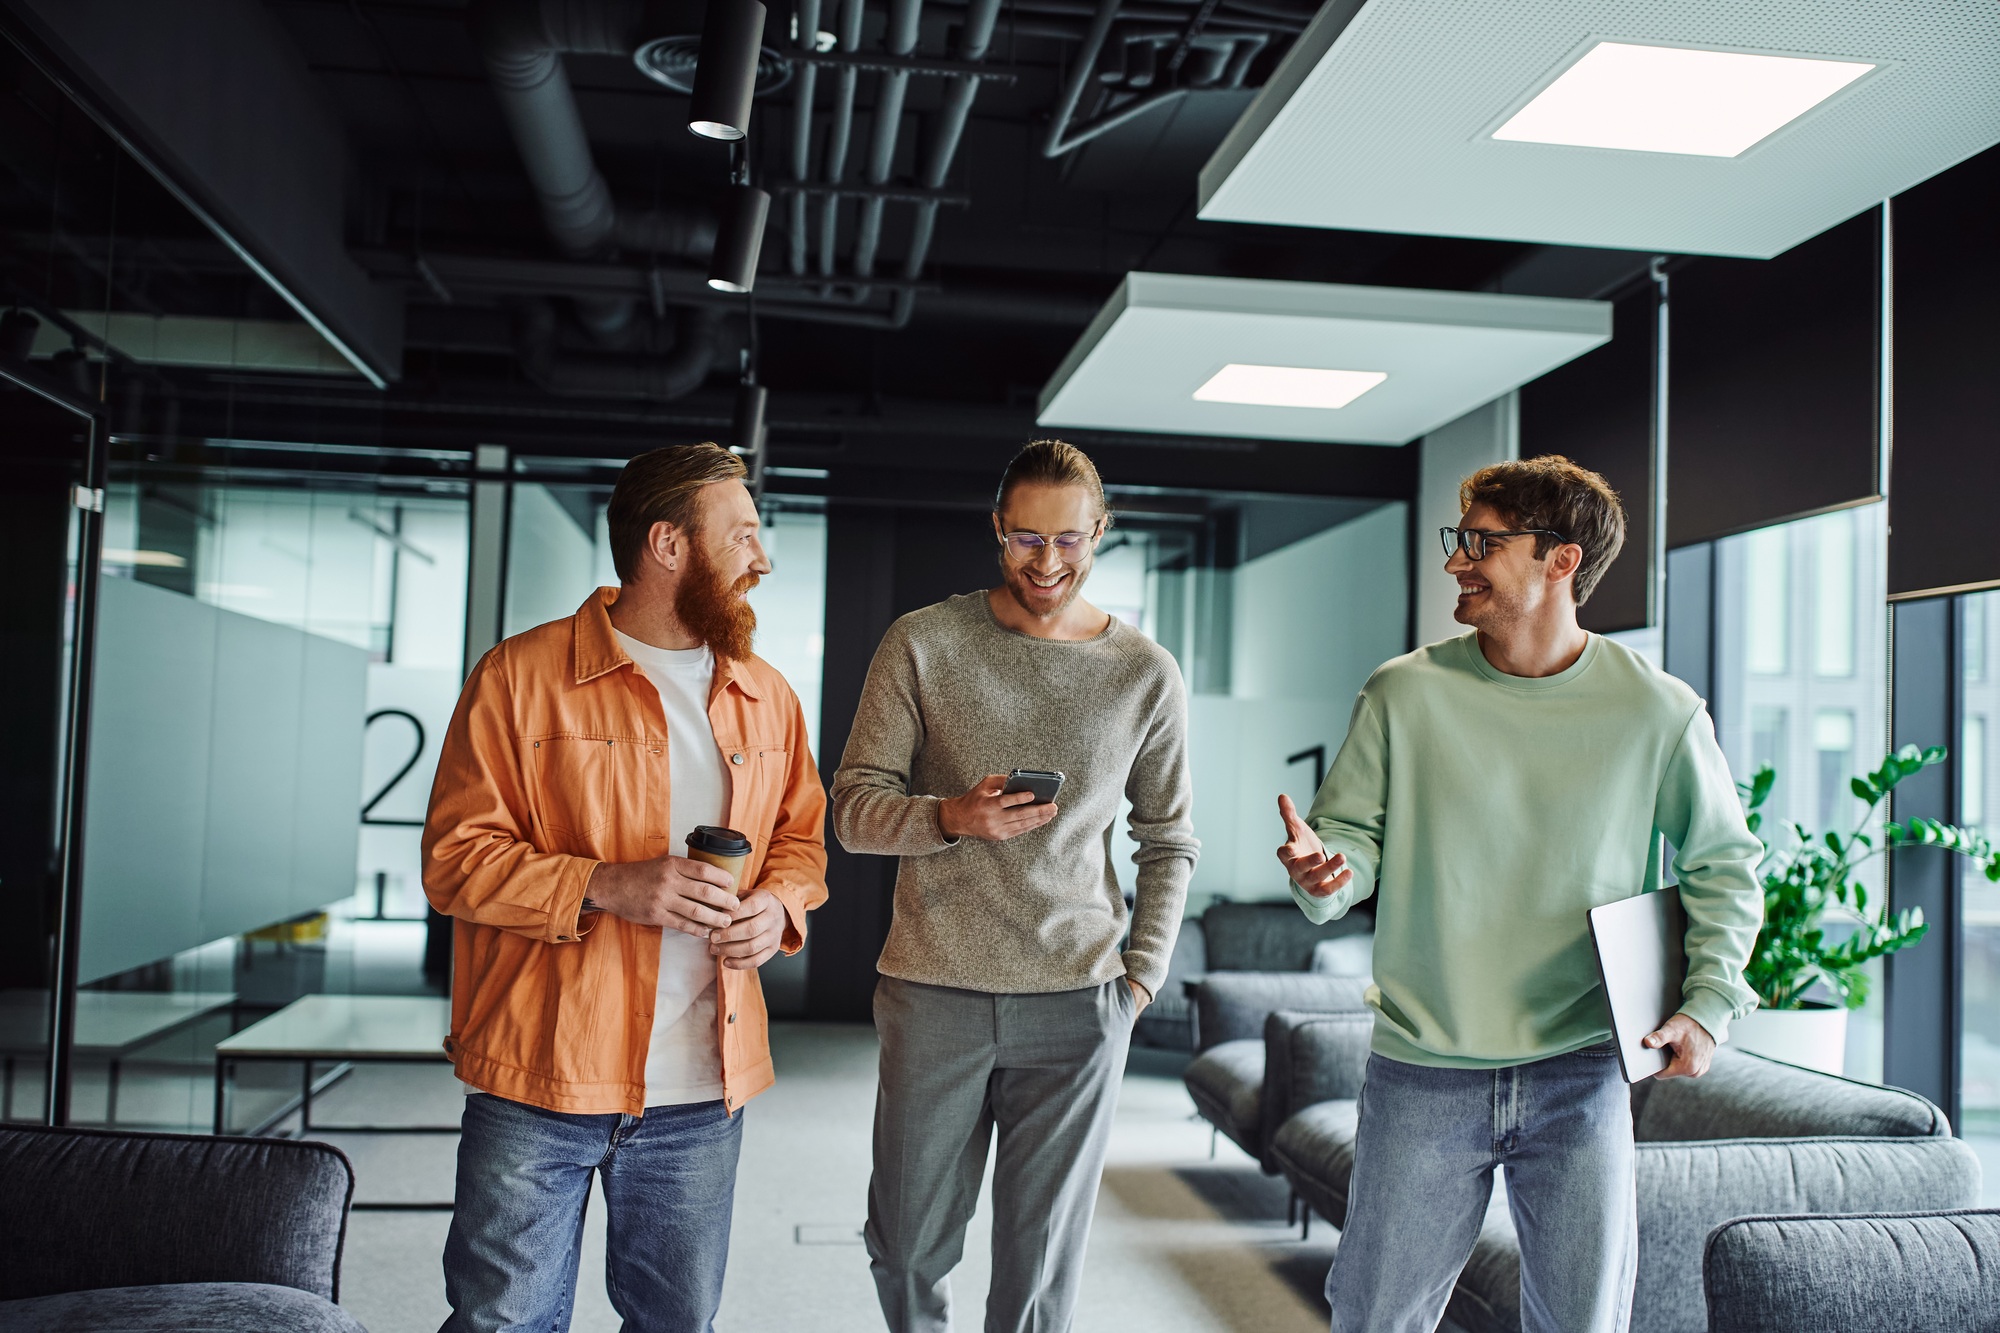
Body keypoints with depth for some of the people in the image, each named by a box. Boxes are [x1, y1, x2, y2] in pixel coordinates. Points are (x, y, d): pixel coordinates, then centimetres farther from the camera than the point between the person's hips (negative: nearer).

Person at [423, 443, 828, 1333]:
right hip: (538, 1089, -4)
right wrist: (602, 887, -20)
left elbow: (801, 837, 19)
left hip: (704, 1094, 4)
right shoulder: (521, 676, -6)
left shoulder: (767, 698, 10)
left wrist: (779, 904, -3)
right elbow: (456, 858, -8)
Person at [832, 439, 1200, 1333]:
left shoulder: (1145, 674, 4)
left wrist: (1141, 978, 2)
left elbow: (1170, 841, 11)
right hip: (933, 993, 0)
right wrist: (952, 817, -20)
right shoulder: (921, 645, 1)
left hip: (1077, 1002, 0)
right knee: (907, 1250, 11)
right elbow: (854, 807, -1)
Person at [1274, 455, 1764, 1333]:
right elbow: (1354, 833, 1)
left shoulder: (1656, 711, -3)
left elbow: (1723, 863, 9)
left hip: (1580, 1072, 0)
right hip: (1422, 1073, 0)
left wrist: (1708, 1005, -1)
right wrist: (1320, 871, -23)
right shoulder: (1402, 694, -4)